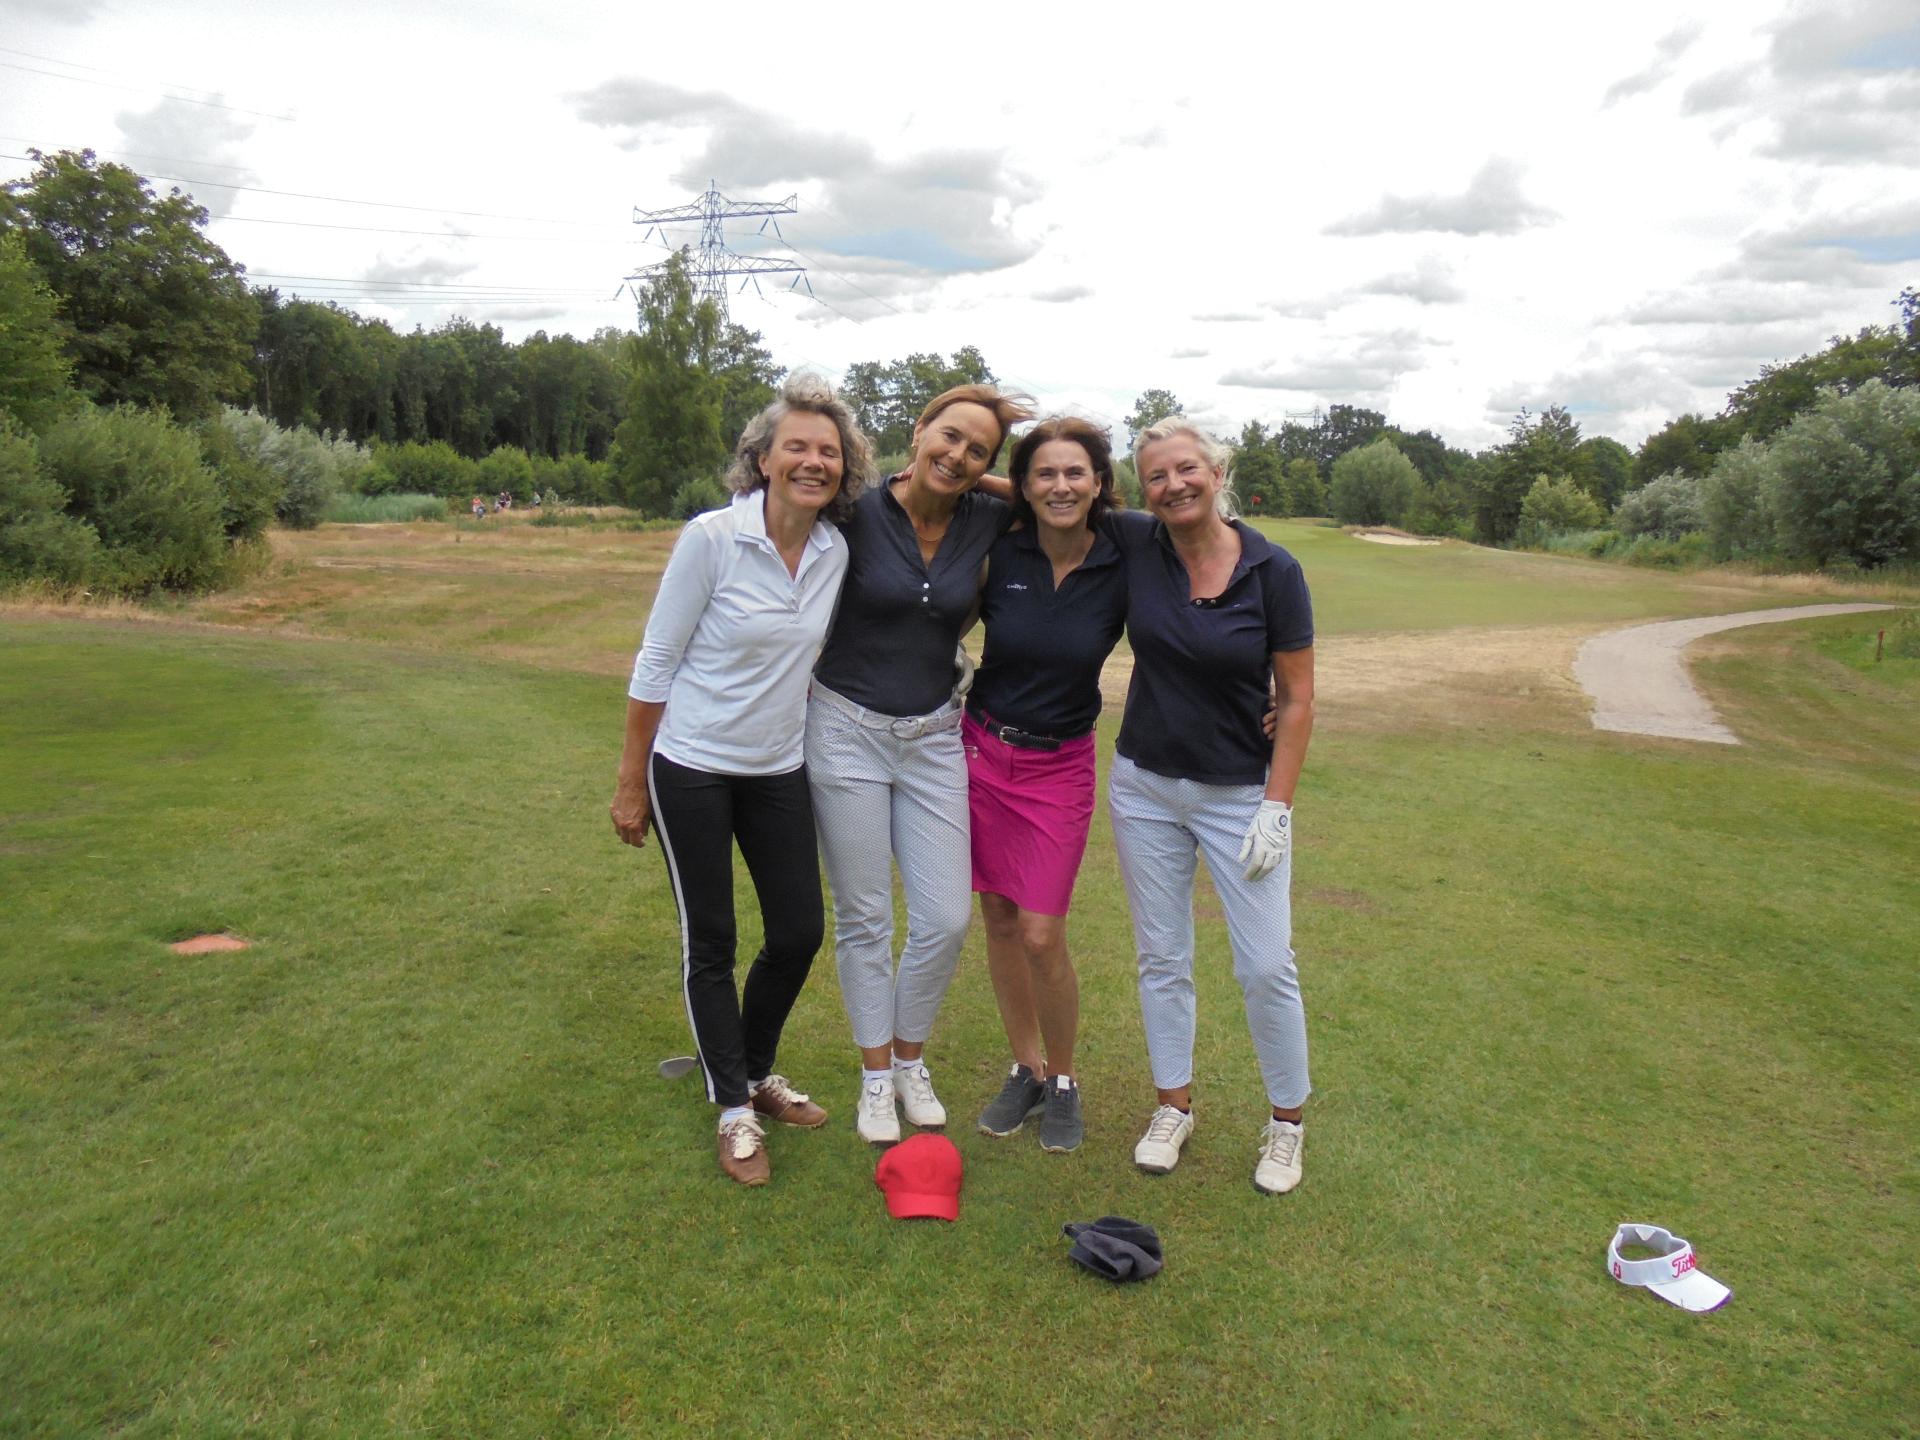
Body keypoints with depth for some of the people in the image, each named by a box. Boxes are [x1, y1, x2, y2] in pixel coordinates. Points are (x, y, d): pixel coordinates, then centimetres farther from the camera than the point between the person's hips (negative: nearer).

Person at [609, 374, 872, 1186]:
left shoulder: (837, 551, -3)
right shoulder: (713, 538, -17)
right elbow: (655, 663, -11)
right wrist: (630, 783, -8)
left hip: (779, 771, 5)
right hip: (691, 768, -5)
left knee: (800, 933, 8)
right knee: (711, 942, 6)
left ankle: (756, 1072, 35)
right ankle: (734, 1110, 24)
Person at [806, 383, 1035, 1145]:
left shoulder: (987, 523, -2)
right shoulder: (858, 513, -10)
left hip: (933, 738, 3)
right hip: (847, 730, -3)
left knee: (946, 920, 2)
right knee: (864, 918, 7)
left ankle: (910, 1059, 28)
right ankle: (876, 1076, 26)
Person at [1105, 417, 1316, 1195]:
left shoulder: (1273, 571, -11)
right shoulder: (1134, 550, -6)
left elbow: (1297, 701, -7)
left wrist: (1276, 808, -11)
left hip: (1240, 793, -2)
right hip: (1145, 787, 3)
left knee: (1266, 967, 1)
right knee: (1161, 958, 12)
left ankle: (1286, 1120, 23)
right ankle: (1173, 1105, 31)